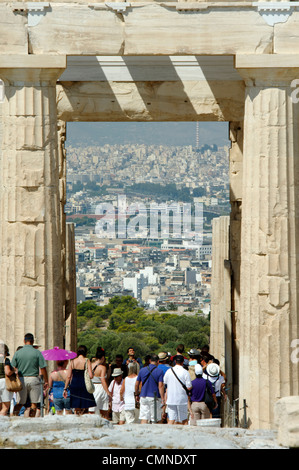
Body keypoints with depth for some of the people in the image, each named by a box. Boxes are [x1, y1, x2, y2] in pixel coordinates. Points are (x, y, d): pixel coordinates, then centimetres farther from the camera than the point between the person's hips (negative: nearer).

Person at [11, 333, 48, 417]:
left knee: (19, 404, 9)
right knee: (34, 404, 4)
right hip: (34, 379, -2)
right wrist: (46, 382, 4)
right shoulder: (37, 353, -4)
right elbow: (43, 369, -5)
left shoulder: (17, 353, 2)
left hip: (21, 379, 2)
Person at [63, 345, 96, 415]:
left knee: (77, 408, 12)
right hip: (84, 386, -3)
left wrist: (65, 389, 7)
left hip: (74, 385, 3)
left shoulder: (73, 361, 3)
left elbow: (68, 376, 2)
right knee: (85, 408, 3)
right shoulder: (86, 361, -6)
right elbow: (90, 376, -12)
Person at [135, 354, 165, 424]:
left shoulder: (142, 370, 6)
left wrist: (137, 394, 24)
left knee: (144, 419, 0)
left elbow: (136, 385, 10)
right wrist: (162, 399, -9)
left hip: (144, 397, 3)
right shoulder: (159, 371, -5)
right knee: (154, 420, 4)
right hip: (155, 398, -3)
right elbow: (160, 386, -11)